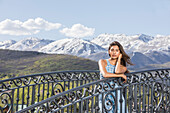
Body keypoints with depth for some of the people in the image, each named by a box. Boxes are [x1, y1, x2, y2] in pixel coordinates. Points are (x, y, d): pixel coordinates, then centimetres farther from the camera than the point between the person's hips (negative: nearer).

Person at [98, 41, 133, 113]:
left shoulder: (123, 66, 10)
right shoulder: (102, 62, 5)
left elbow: (117, 71, -13)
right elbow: (105, 74, -13)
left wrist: (119, 58, 2)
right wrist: (121, 75, -7)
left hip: (117, 95, 2)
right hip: (105, 95, -2)